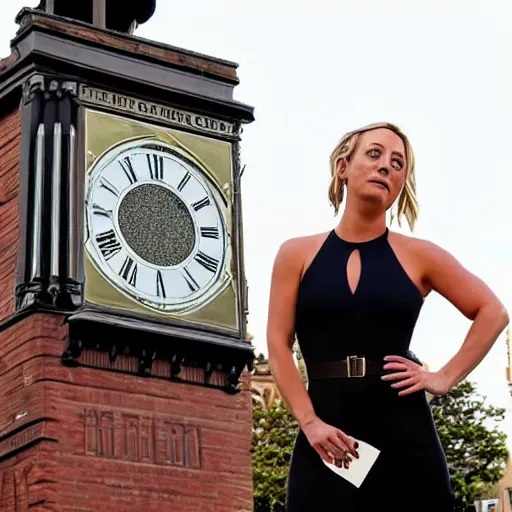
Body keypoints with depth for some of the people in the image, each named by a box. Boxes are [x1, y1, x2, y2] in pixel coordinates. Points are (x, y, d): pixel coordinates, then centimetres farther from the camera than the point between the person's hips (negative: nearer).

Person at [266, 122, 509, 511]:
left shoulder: (417, 257, 7)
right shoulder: (298, 255, 7)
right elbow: (279, 345, 2)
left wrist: (445, 378, 1)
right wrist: (310, 422, -9)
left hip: (403, 429, 0)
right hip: (327, 436, 0)